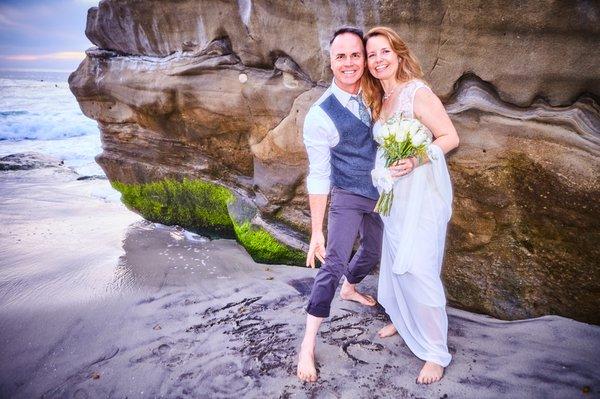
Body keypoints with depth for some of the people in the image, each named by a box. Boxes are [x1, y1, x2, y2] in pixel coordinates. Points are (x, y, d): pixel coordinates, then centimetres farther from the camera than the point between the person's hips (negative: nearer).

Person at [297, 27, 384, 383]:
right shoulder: (320, 116, -23)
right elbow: (318, 177, -20)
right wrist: (316, 231, -18)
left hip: (381, 193, 6)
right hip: (348, 197, -6)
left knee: (375, 250, 23)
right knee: (334, 265, -13)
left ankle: (350, 289, 54)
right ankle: (308, 345, 0)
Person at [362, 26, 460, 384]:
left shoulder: (417, 92, -11)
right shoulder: (380, 100, 12)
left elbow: (450, 137, -14)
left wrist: (416, 160, -27)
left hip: (422, 194, -8)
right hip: (393, 196, 8)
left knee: (418, 271, -7)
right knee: (394, 265, 17)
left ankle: (436, 353, 7)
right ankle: (402, 321, 40)